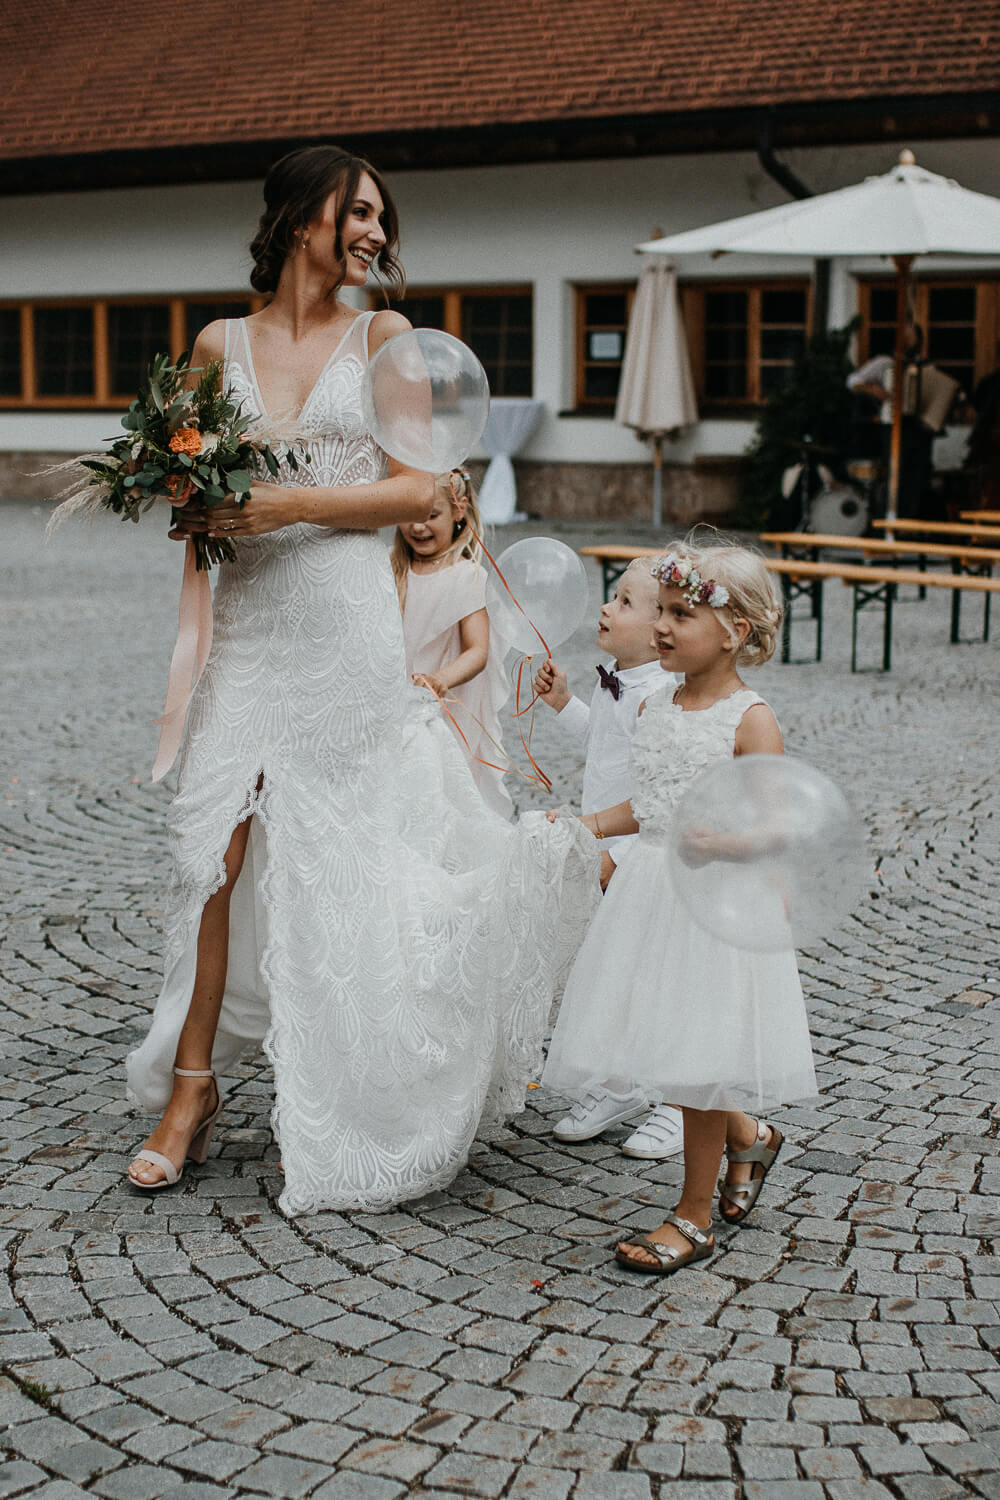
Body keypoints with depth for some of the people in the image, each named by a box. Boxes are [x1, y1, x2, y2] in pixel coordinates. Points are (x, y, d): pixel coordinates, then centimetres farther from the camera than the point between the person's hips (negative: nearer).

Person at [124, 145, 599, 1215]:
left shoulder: (382, 336, 3)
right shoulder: (221, 344, 9)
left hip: (348, 616, -1)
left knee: (350, 854, 5)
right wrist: (195, 514, -5)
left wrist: (290, 503, -14)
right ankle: (193, 1079, 9)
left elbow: (416, 489, -3)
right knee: (221, 835, -4)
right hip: (249, 618, 2)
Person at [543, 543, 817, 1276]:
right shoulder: (656, 706, 8)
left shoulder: (751, 721, -13)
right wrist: (586, 825, 11)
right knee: (672, 1046, 13)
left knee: (697, 1057, 1)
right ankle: (749, 1136, 41)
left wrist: (727, 843, -36)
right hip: (652, 892, 7)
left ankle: (694, 1217, 17)